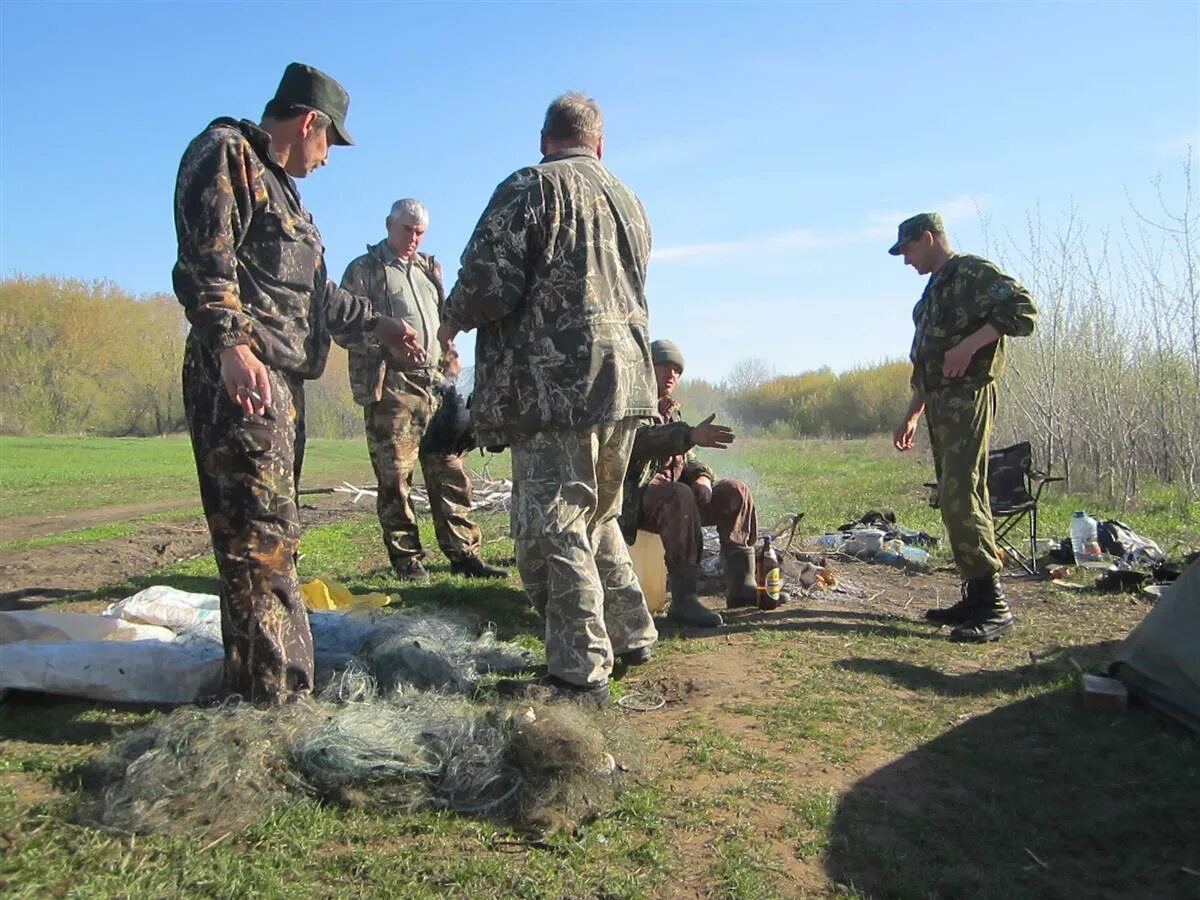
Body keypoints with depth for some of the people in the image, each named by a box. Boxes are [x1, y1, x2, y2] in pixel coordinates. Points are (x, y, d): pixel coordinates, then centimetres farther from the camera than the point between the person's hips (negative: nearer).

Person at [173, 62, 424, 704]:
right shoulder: (225, 153, -1)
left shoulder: (276, 182, 29)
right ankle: (272, 695, -9)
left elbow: (312, 291, 35)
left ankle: (261, 688, 20)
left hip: (281, 380, 10)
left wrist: (375, 323, 37)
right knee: (262, 536, -12)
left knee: (270, 535, 11)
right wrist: (231, 343, -27)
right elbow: (204, 260, -16)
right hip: (242, 375, -10)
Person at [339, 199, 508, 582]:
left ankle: (463, 553, 8)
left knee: (449, 471, 3)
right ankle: (406, 558, 7)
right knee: (395, 477, -2)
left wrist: (450, 367, 15)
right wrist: (383, 340, -16)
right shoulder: (364, 270, 5)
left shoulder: (429, 269, 22)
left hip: (434, 384, 5)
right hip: (389, 387, -5)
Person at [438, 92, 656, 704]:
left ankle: (580, 671, -1)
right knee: (597, 519, 20)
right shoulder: (628, 201, 20)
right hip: (626, 379, 8)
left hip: (556, 386, -8)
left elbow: (489, 284, -13)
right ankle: (630, 636, 27)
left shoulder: (532, 187, -3)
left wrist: (453, 320, 8)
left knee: (553, 530, -4)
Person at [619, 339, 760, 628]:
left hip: (672, 498, 8)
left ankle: (741, 586, -11)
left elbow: (686, 461, 23)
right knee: (679, 496, -37)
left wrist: (702, 477, -2)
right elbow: (639, 439, -27)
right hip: (634, 501, -8)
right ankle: (683, 599, -37)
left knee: (734, 490, -6)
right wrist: (691, 435, -41)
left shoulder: (672, 412, 21)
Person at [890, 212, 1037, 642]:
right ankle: (975, 597, 13)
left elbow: (1022, 310, -18)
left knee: (960, 497, -16)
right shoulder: (933, 292, 24)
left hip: (967, 395, -10)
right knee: (957, 498, 8)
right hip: (940, 403, 10)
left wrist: (969, 344, -21)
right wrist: (911, 415, 23)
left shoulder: (974, 271, -4)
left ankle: (993, 605, -13)